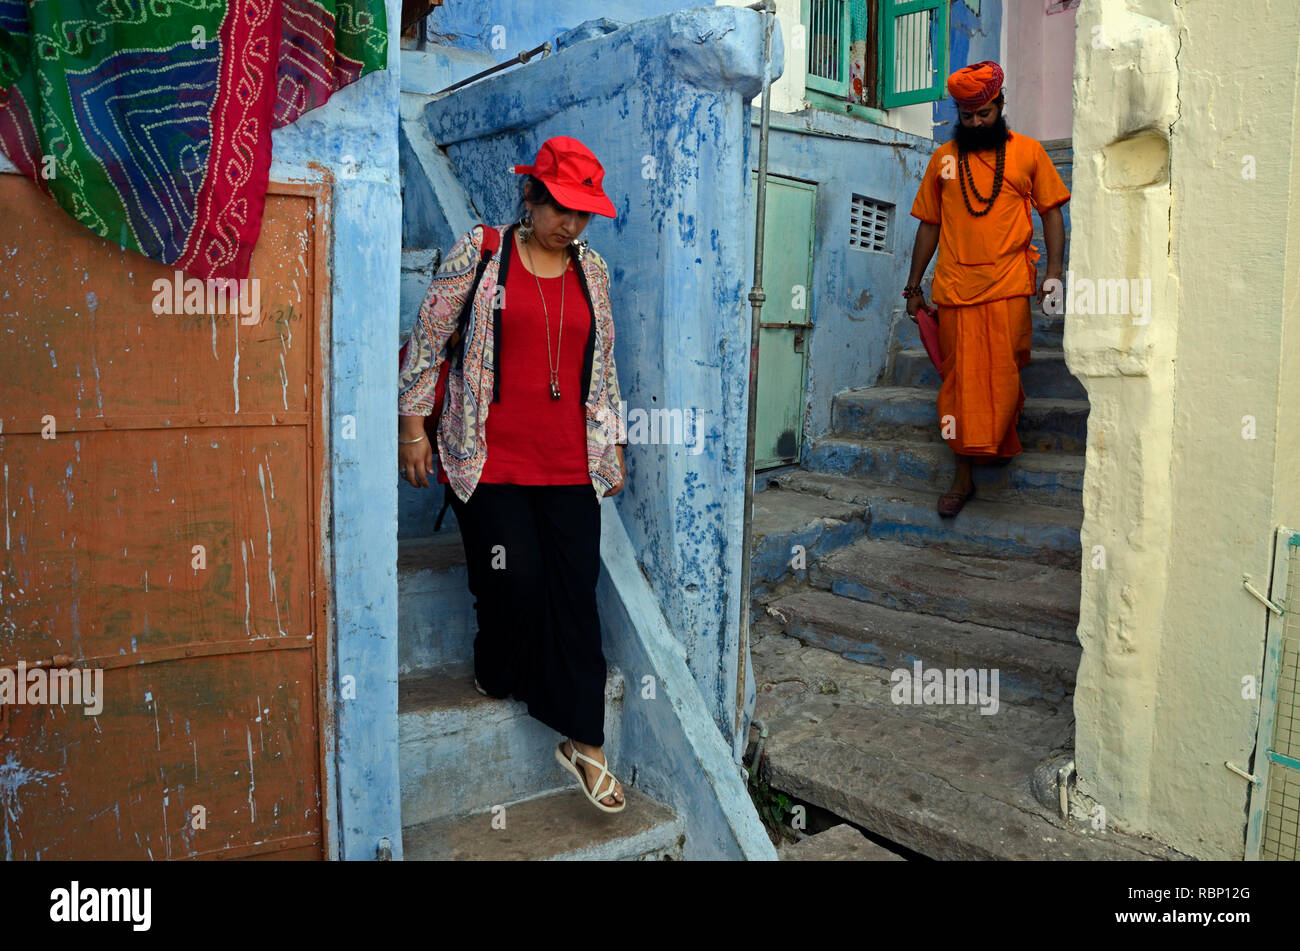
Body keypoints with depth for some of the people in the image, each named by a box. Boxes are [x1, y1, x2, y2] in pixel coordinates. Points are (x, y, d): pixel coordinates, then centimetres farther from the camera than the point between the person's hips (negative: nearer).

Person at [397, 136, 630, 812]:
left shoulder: (592, 271, 13)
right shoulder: (479, 250, 2)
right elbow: (428, 337, 4)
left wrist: (611, 444, 16)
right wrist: (412, 425, 2)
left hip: (570, 467, 3)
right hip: (488, 461, -3)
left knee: (576, 593, -1)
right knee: (515, 580, -8)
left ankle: (583, 743, 10)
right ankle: (497, 679, 26)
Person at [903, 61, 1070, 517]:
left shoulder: (1028, 152, 11)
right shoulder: (943, 158, 14)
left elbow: (1051, 211, 10)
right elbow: (929, 224, 16)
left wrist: (1054, 269, -4)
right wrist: (914, 285, 14)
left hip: (1007, 284, -1)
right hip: (954, 286, 1)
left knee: (1002, 373, -7)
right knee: (960, 378, 1)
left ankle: (1002, 440, 19)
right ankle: (963, 475, 7)